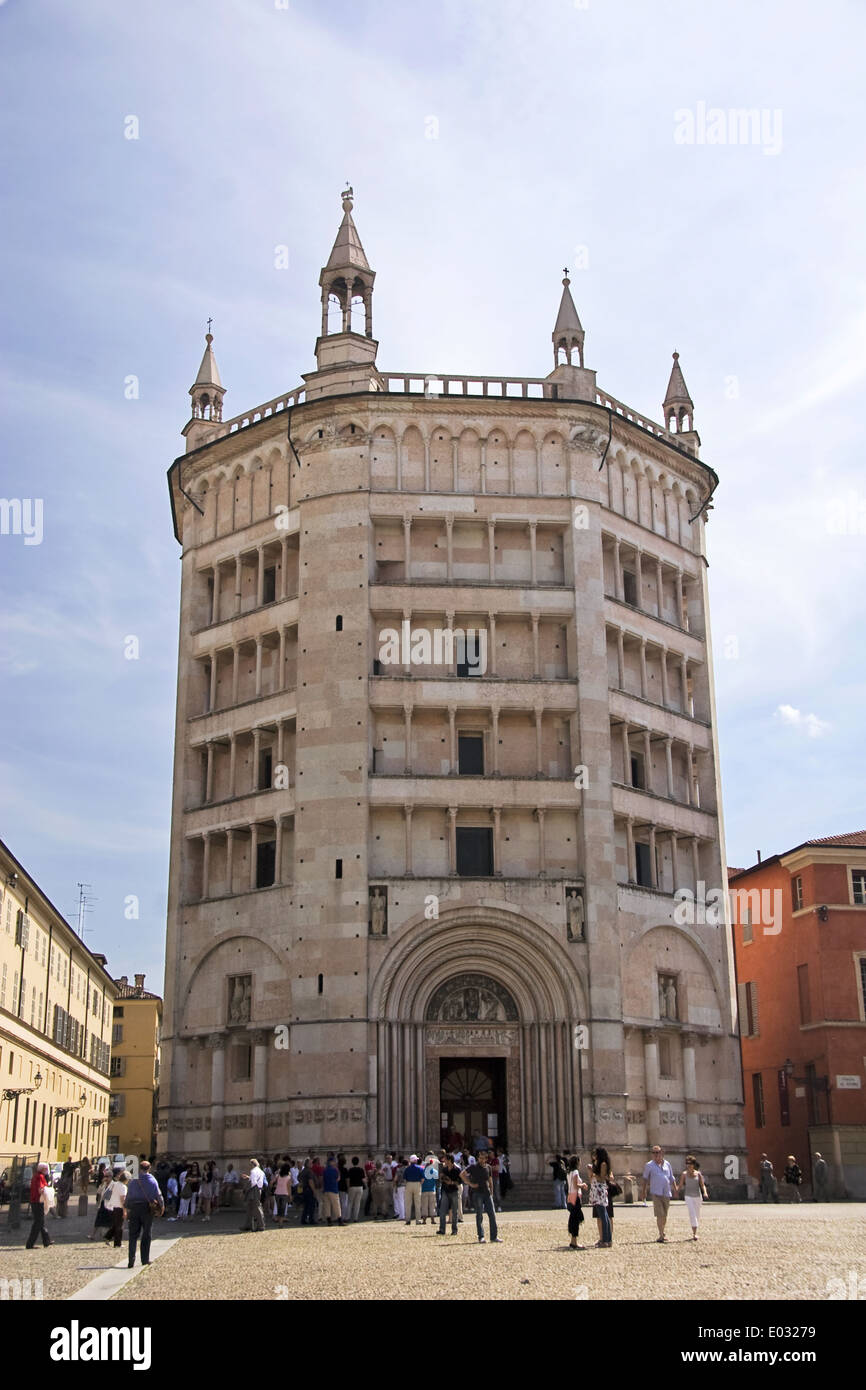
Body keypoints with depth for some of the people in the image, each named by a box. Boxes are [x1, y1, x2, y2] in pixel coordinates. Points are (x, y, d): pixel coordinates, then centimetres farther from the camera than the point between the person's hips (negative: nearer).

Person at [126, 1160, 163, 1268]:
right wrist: (162, 1206, 13)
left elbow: (128, 1195, 4)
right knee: (146, 1234, 9)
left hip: (134, 1207, 1)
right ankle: (145, 1259, 11)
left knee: (133, 1235, 4)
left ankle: (131, 1260, -6)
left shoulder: (133, 1181, 1)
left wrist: (127, 1208, 14)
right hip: (147, 1208, -1)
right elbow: (158, 1195, 0)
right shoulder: (152, 1181, -2)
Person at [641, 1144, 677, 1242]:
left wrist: (675, 1190, 8)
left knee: (664, 1215, 11)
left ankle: (662, 1233, 30)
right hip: (656, 1193, -3)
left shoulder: (667, 1164, 9)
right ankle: (661, 1236, -12)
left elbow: (672, 1179, 16)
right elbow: (644, 1179, 8)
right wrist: (643, 1192, 6)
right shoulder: (649, 1165, 1)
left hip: (666, 1193, 3)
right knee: (660, 1215, -13)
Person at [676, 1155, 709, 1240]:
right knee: (692, 1214, -16)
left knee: (697, 1216, 11)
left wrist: (705, 1193, -20)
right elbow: (680, 1186, 1)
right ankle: (695, 1234, -18)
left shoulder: (698, 1174, 1)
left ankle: (694, 1231, 33)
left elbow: (702, 1185, -1)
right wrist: (676, 1190, -18)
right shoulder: (684, 1174, -1)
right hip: (688, 1196, -2)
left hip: (698, 1197, 2)